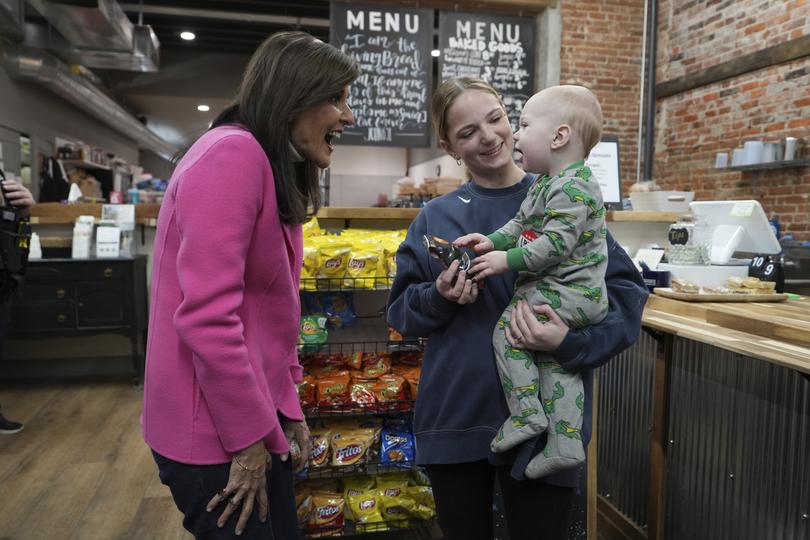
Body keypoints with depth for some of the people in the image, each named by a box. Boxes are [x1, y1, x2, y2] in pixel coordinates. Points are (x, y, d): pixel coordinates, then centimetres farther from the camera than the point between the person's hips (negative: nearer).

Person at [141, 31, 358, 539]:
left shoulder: (277, 173, 12)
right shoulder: (233, 154, -19)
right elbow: (207, 316, -26)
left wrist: (287, 412, 12)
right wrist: (249, 437, -17)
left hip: (256, 420, 9)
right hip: (216, 434, -9)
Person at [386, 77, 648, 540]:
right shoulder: (435, 218, 3)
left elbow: (628, 293, -7)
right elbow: (401, 309, 6)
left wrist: (571, 344, -24)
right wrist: (439, 298, -15)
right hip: (454, 417, 3)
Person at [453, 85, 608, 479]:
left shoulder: (572, 186, -18)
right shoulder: (545, 184, 16)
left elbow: (555, 244, -25)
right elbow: (520, 224, 21)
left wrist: (506, 260, -20)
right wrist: (492, 241, 5)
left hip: (567, 292, -10)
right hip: (575, 296, 10)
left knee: (506, 331, -9)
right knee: (556, 362, 10)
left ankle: (526, 413, -2)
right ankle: (565, 443, 14)